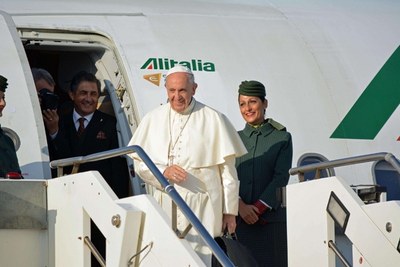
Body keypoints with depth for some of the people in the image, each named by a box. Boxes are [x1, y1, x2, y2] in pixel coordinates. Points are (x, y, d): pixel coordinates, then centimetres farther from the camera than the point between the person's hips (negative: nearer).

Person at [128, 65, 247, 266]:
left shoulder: (213, 120, 0)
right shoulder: (153, 119, 8)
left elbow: (228, 170, 3)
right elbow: (140, 164, 10)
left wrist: (230, 211, 3)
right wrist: (164, 171, -10)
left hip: (201, 210, -3)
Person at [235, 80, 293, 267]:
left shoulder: (282, 138, 6)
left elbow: (281, 178, -2)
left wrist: (259, 207, -11)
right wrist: (240, 205, -11)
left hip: (271, 218, -2)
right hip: (240, 219, 2)